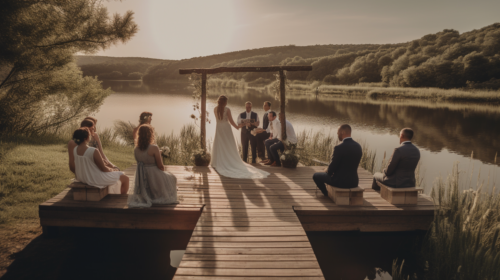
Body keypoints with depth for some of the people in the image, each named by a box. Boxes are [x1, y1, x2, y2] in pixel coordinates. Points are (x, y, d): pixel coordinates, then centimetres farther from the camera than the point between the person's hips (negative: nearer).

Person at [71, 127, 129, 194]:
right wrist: (110, 169, 2)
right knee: (125, 178, 6)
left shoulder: (75, 149, -7)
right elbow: (103, 169, -21)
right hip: (96, 180, -9)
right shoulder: (94, 151, -30)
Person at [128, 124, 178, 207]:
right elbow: (161, 166, -18)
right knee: (172, 178, 24)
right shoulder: (154, 148, -22)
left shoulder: (136, 150, -3)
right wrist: (163, 168, 7)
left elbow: (141, 164, 8)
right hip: (154, 179, -6)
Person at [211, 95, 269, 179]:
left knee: (219, 146, 8)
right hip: (226, 128, -2)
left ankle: (218, 163, 8)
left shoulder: (215, 109, -3)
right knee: (229, 146, 9)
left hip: (219, 128, 2)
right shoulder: (227, 109, -12)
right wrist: (236, 127, 5)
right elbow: (231, 121, -7)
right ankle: (230, 162, 15)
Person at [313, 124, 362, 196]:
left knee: (316, 176, 17)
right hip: (354, 182, 7)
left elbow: (333, 166, -15)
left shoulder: (339, 148, -23)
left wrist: (328, 172, 9)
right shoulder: (358, 146, -1)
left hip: (340, 181, -7)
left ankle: (327, 194, 37)